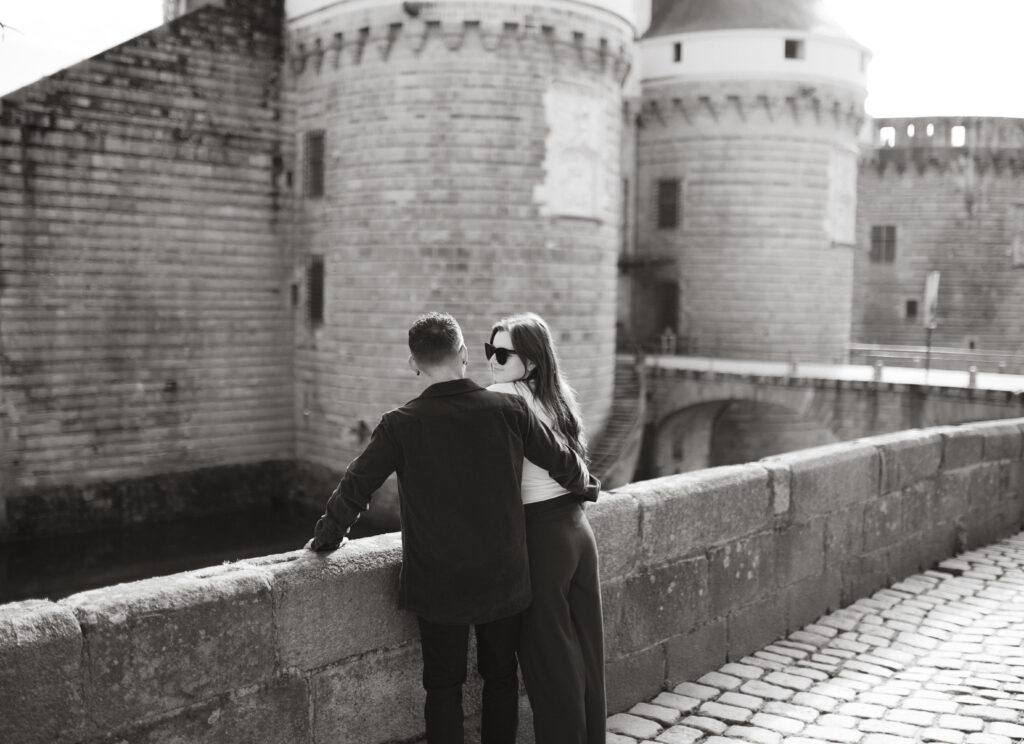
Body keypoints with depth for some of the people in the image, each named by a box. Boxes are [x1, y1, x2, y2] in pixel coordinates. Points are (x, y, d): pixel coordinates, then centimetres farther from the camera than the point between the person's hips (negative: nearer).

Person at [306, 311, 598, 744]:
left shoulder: (401, 424, -14)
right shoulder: (508, 410, -9)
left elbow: (354, 488, -8)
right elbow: (563, 463, 2)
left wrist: (327, 538, 11)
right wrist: (586, 486, 24)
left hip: (438, 586, -1)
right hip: (503, 579, 2)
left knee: (444, 685, 13)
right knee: (501, 677, 19)